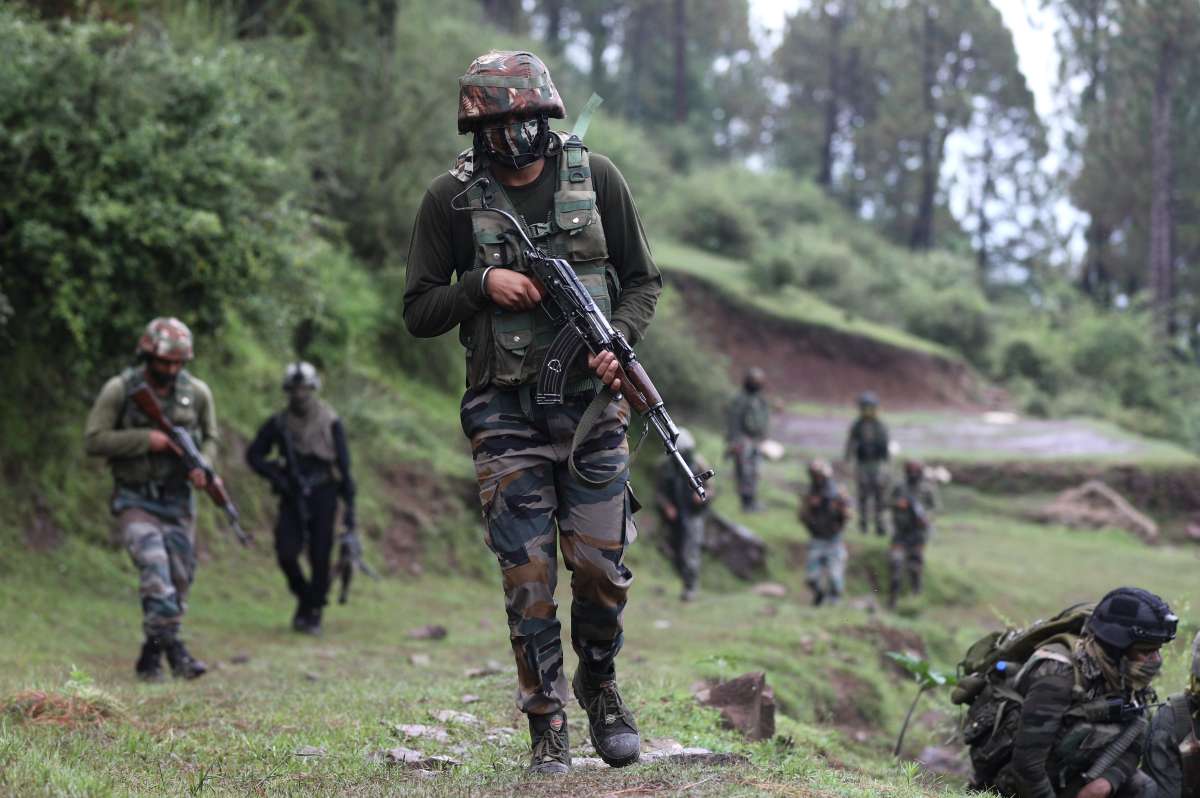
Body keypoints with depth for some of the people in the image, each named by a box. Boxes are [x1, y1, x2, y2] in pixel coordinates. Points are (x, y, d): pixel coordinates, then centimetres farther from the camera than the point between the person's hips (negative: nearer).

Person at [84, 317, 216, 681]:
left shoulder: (197, 393, 1)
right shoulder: (119, 391, -8)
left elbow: (211, 437, 14)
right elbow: (93, 440, -11)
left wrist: (202, 464, -7)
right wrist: (145, 439, -19)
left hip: (178, 501, 4)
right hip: (135, 500, -4)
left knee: (179, 580, 2)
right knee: (155, 566, -24)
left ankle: (151, 658, 16)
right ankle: (173, 646, -26)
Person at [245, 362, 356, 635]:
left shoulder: (331, 423, 0)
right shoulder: (278, 423, 4)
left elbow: (344, 466, 1)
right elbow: (254, 455, 10)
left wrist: (349, 505, -2)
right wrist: (274, 475, -7)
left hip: (323, 497, -1)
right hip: (292, 497, 1)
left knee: (320, 558, -2)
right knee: (286, 553, -9)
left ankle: (314, 613, 10)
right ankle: (304, 597, 16)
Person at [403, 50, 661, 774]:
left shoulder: (596, 178, 2)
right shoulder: (451, 199, 0)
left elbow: (644, 281, 8)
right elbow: (419, 313, 3)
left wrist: (617, 340, -10)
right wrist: (482, 285, -14)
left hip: (591, 401, 1)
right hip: (506, 414, -1)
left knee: (601, 565, 1)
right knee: (528, 576, -1)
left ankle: (600, 682, 28)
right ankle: (547, 723, 12)